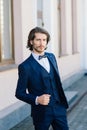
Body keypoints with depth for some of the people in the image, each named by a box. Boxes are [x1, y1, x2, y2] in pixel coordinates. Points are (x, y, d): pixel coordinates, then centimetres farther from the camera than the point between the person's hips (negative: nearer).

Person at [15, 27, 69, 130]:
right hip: (41, 113, -4)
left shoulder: (51, 57, 6)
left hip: (59, 108, 5)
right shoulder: (25, 66, -12)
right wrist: (37, 100, -22)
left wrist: (63, 101, 11)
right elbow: (19, 93, -7)